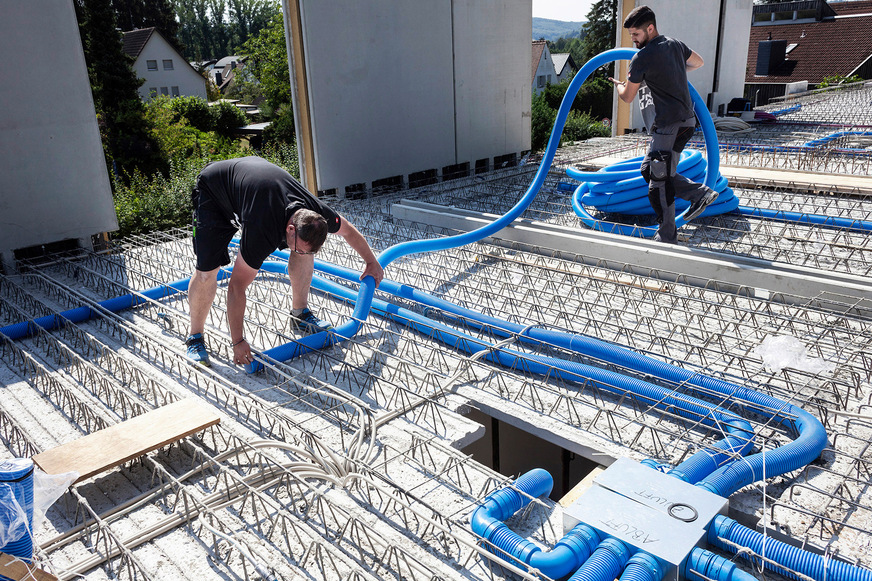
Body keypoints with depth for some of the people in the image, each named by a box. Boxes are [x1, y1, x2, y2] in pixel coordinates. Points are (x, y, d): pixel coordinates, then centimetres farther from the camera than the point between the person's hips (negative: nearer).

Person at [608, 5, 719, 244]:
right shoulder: (675, 45, 12)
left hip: (669, 126, -9)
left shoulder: (642, 58, -13)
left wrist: (618, 85, 19)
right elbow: (698, 62, 31)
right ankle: (699, 192, 17)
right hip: (684, 120, 9)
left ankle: (667, 238, 5)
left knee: (659, 183, -3)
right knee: (649, 169, 19)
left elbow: (627, 97, -3)